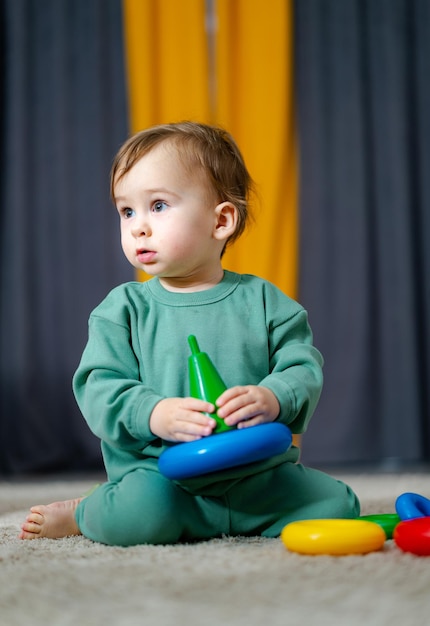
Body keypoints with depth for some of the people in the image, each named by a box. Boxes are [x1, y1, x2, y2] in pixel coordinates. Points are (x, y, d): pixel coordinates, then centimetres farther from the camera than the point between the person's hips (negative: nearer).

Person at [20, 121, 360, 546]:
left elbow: (303, 368, 1)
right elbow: (98, 387, -4)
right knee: (140, 511, -34)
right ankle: (82, 513, 4)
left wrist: (273, 398, -23)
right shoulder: (123, 308, 4)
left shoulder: (262, 300, 7)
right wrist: (154, 413, -25)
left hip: (257, 473, 3)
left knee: (337, 503, -13)